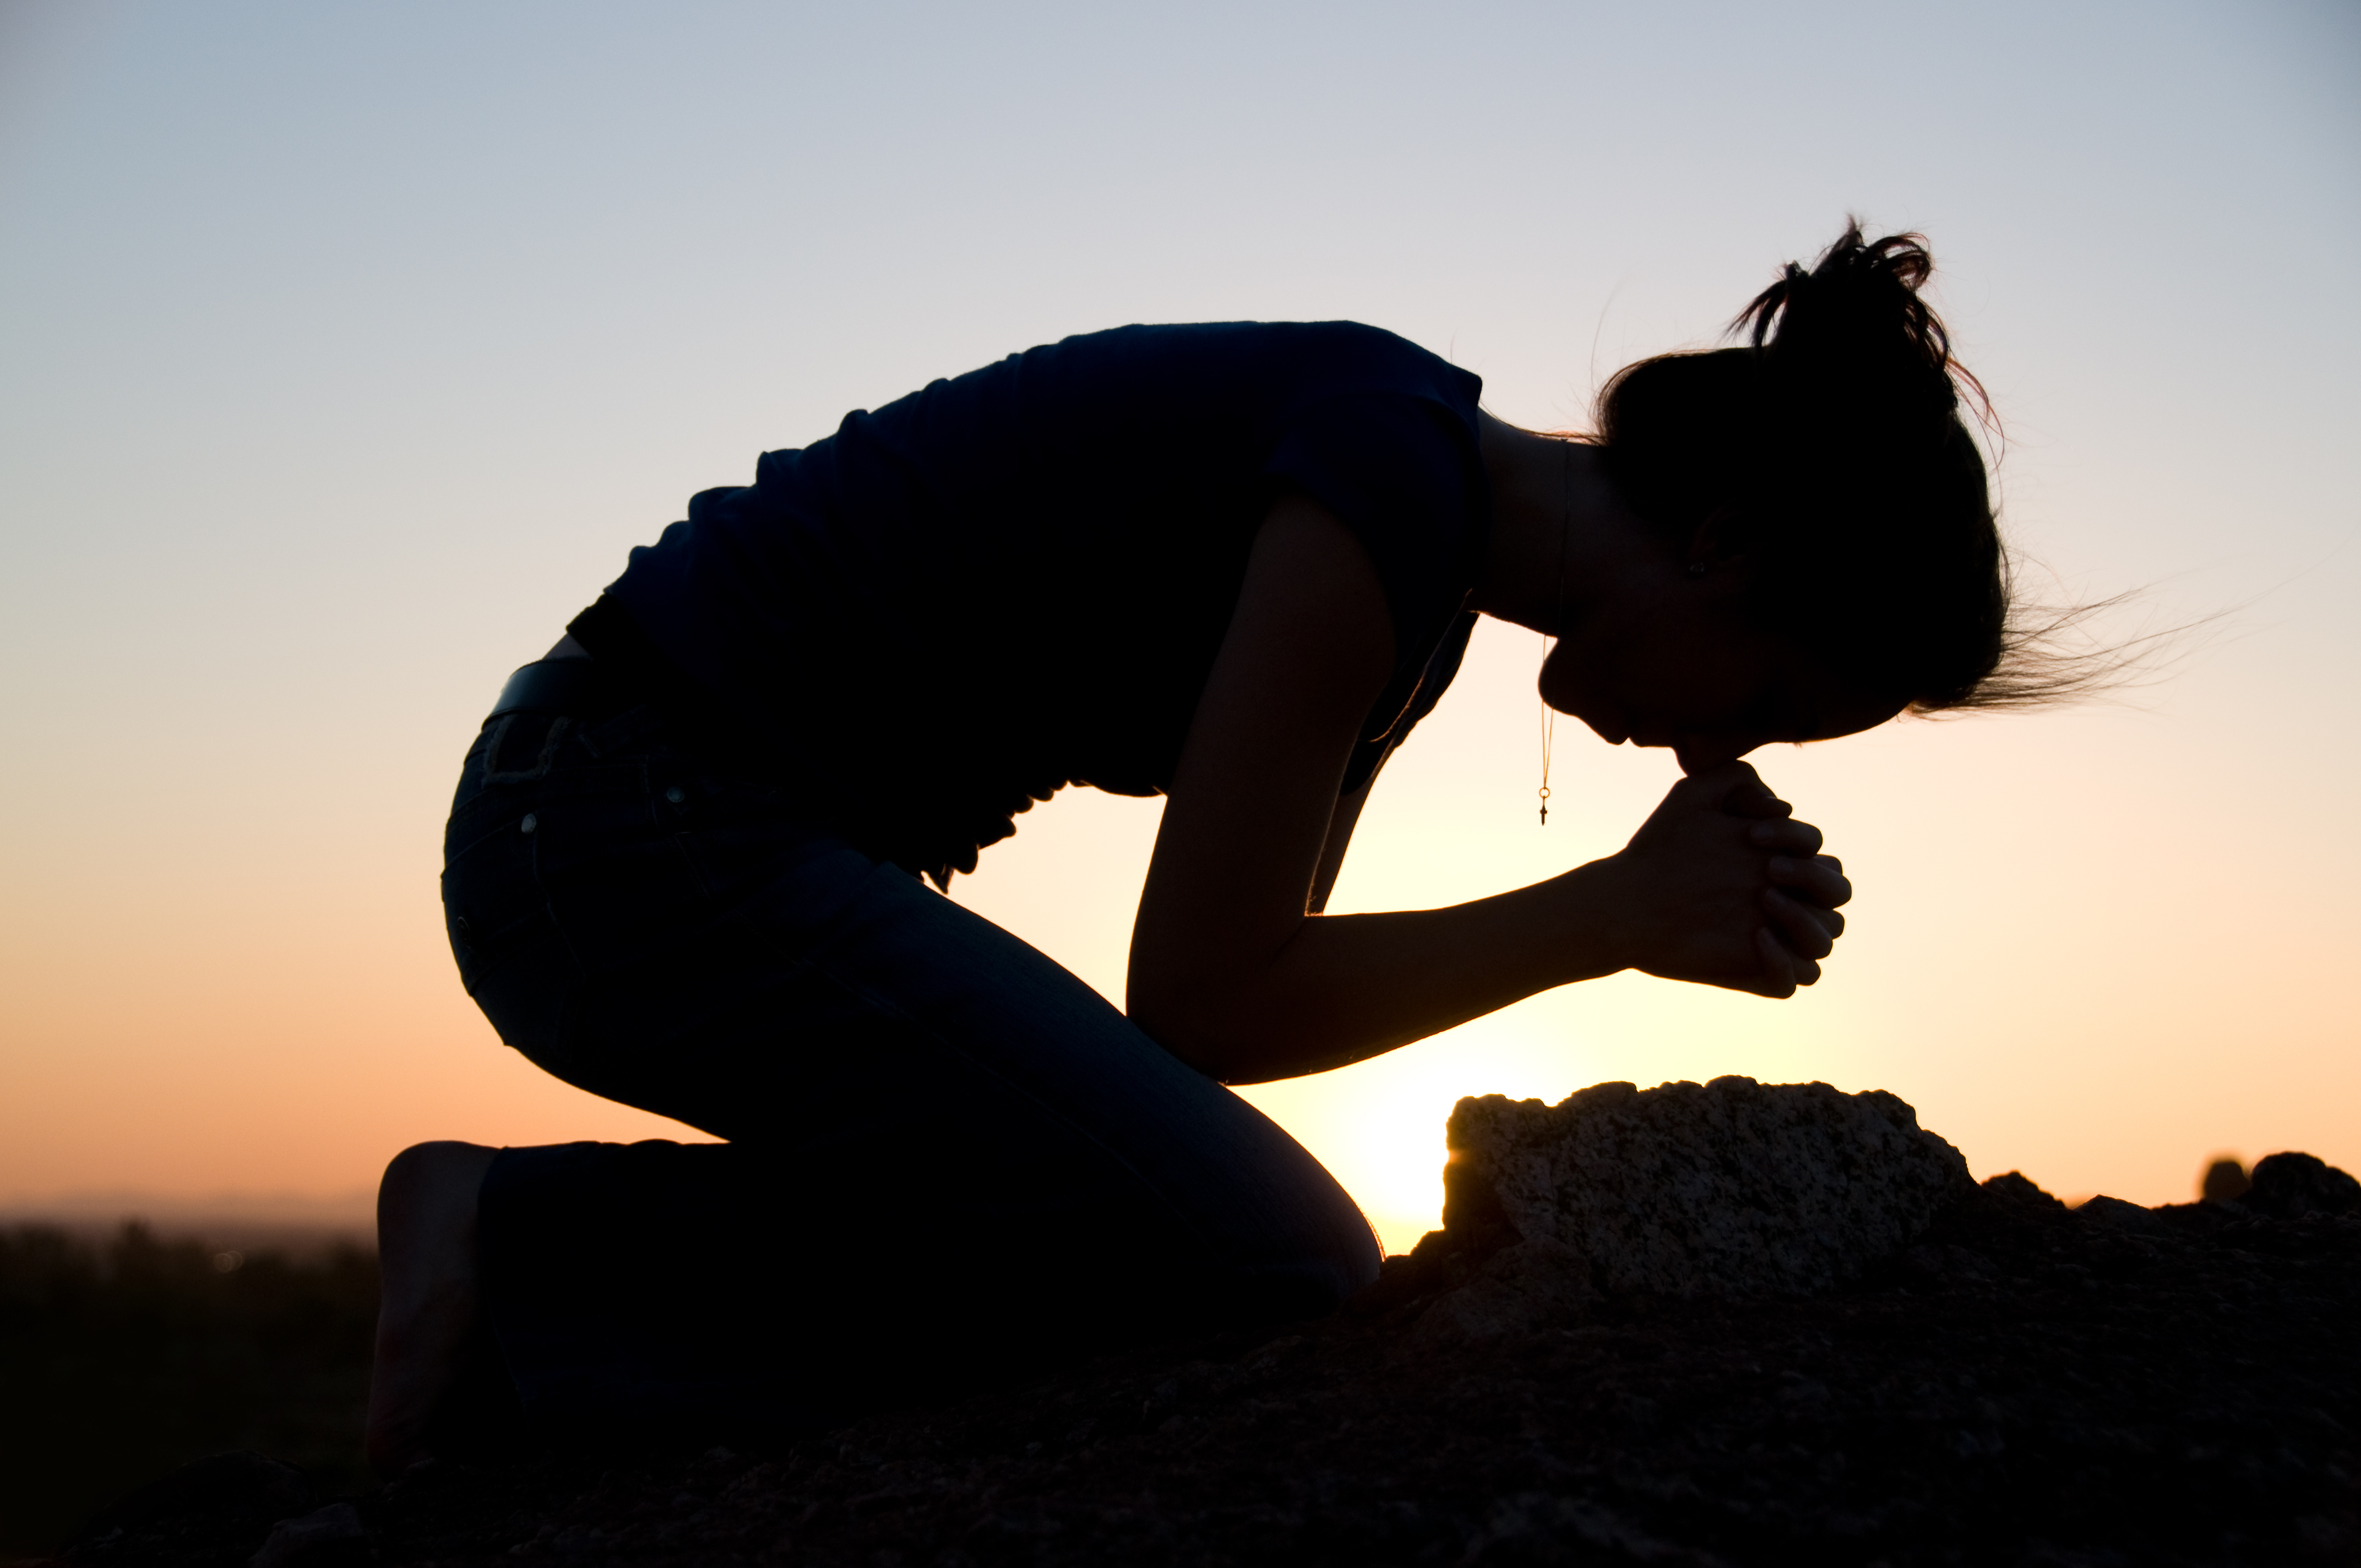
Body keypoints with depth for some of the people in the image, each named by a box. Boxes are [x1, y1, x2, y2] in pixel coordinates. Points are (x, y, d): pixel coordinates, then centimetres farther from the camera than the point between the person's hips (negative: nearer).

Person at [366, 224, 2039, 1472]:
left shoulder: (1432, 567, 10)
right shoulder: (1392, 472, -19)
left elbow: (1250, 970, 10)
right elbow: (1200, 997, -17)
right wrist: (1617, 915, -9)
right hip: (637, 831, -10)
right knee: (1281, 1269, -16)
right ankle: (527, 1235, -9)